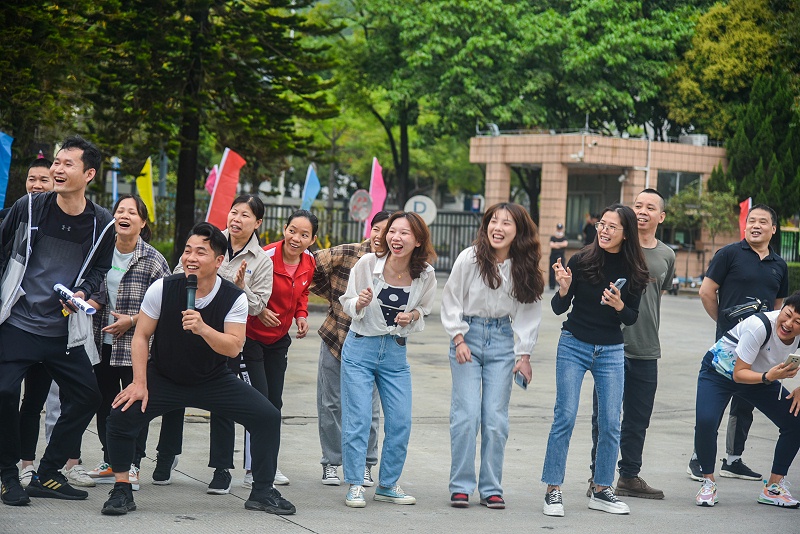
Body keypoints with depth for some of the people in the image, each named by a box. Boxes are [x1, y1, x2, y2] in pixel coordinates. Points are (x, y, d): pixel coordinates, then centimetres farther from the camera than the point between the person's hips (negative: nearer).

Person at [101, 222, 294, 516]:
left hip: (214, 379, 1)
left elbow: (233, 348, -22)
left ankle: (262, 492, 4)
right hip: (163, 378, -1)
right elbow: (141, 336, -8)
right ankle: (121, 491, -3)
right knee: (121, 416, -23)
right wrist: (139, 383, -16)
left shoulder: (234, 298, -14)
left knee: (268, 417, -12)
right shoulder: (163, 288, -15)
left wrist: (203, 329, -40)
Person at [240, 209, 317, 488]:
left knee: (275, 402, 11)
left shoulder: (309, 262, -4)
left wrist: (301, 315, -2)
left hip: (279, 339, 6)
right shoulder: (266, 257, -24)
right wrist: (258, 311, -28)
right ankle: (252, 469, -1)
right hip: (251, 336, -6)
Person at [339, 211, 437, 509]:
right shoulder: (367, 264, -14)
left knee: (401, 422, 3)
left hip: (396, 353, 3)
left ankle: (388, 485, 19)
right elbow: (347, 304, -3)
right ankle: (355, 485, 5)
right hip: (360, 349, -3)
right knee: (358, 419, -6)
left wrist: (413, 315, -12)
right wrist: (360, 303, -25)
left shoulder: (425, 274, -7)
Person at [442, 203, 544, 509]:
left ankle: (491, 489, 9)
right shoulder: (469, 259, -10)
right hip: (468, 335, -2)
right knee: (466, 414, -8)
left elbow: (529, 312, 4)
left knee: (496, 418, -1)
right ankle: (461, 486, 3)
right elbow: (451, 300, -1)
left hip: (502, 339, 2)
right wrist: (459, 339, -5)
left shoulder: (526, 268, -2)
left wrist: (524, 354, 0)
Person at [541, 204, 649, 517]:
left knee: (610, 423, 3)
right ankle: (553, 491, -1)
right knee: (565, 417, -6)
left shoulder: (634, 271, -2)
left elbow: (632, 318, 3)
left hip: (611, 351, 2)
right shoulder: (582, 261, -7)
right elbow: (558, 308, -1)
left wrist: (619, 306, -18)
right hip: (574, 346, -2)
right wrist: (563, 289, -22)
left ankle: (601, 491, 16)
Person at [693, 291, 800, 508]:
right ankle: (708, 482, -6)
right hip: (719, 372, -5)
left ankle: (774, 487, 7)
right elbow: (739, 374, -29)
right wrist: (768, 377, -46)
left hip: (762, 376, 5)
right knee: (705, 422, -29)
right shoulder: (759, 326, -35)